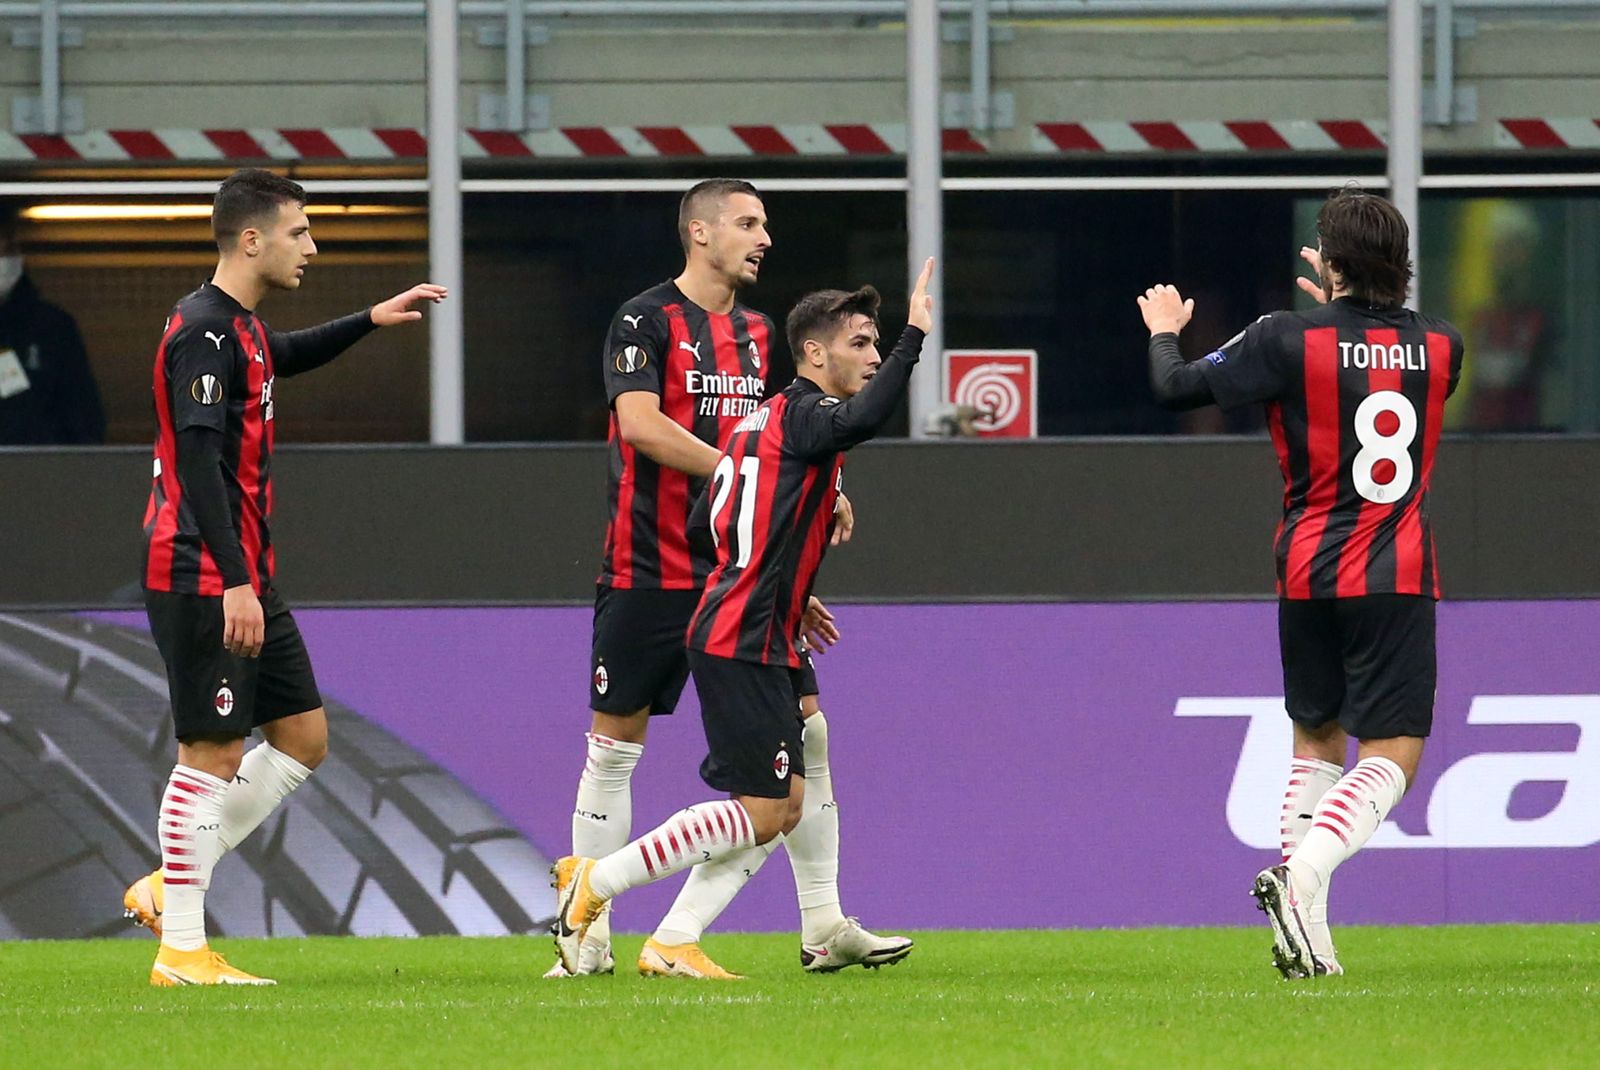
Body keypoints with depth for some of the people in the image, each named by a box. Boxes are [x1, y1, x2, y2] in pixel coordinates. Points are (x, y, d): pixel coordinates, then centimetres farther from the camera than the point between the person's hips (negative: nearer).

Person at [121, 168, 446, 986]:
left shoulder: (240, 328, 15)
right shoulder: (203, 333, -16)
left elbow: (284, 356, 42)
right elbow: (199, 462, -23)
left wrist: (370, 321, 37)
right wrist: (234, 584, -26)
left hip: (245, 581, 10)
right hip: (203, 581, -10)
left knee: (303, 736, 11)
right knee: (212, 756, -7)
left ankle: (167, 886, 16)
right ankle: (180, 949, -2)